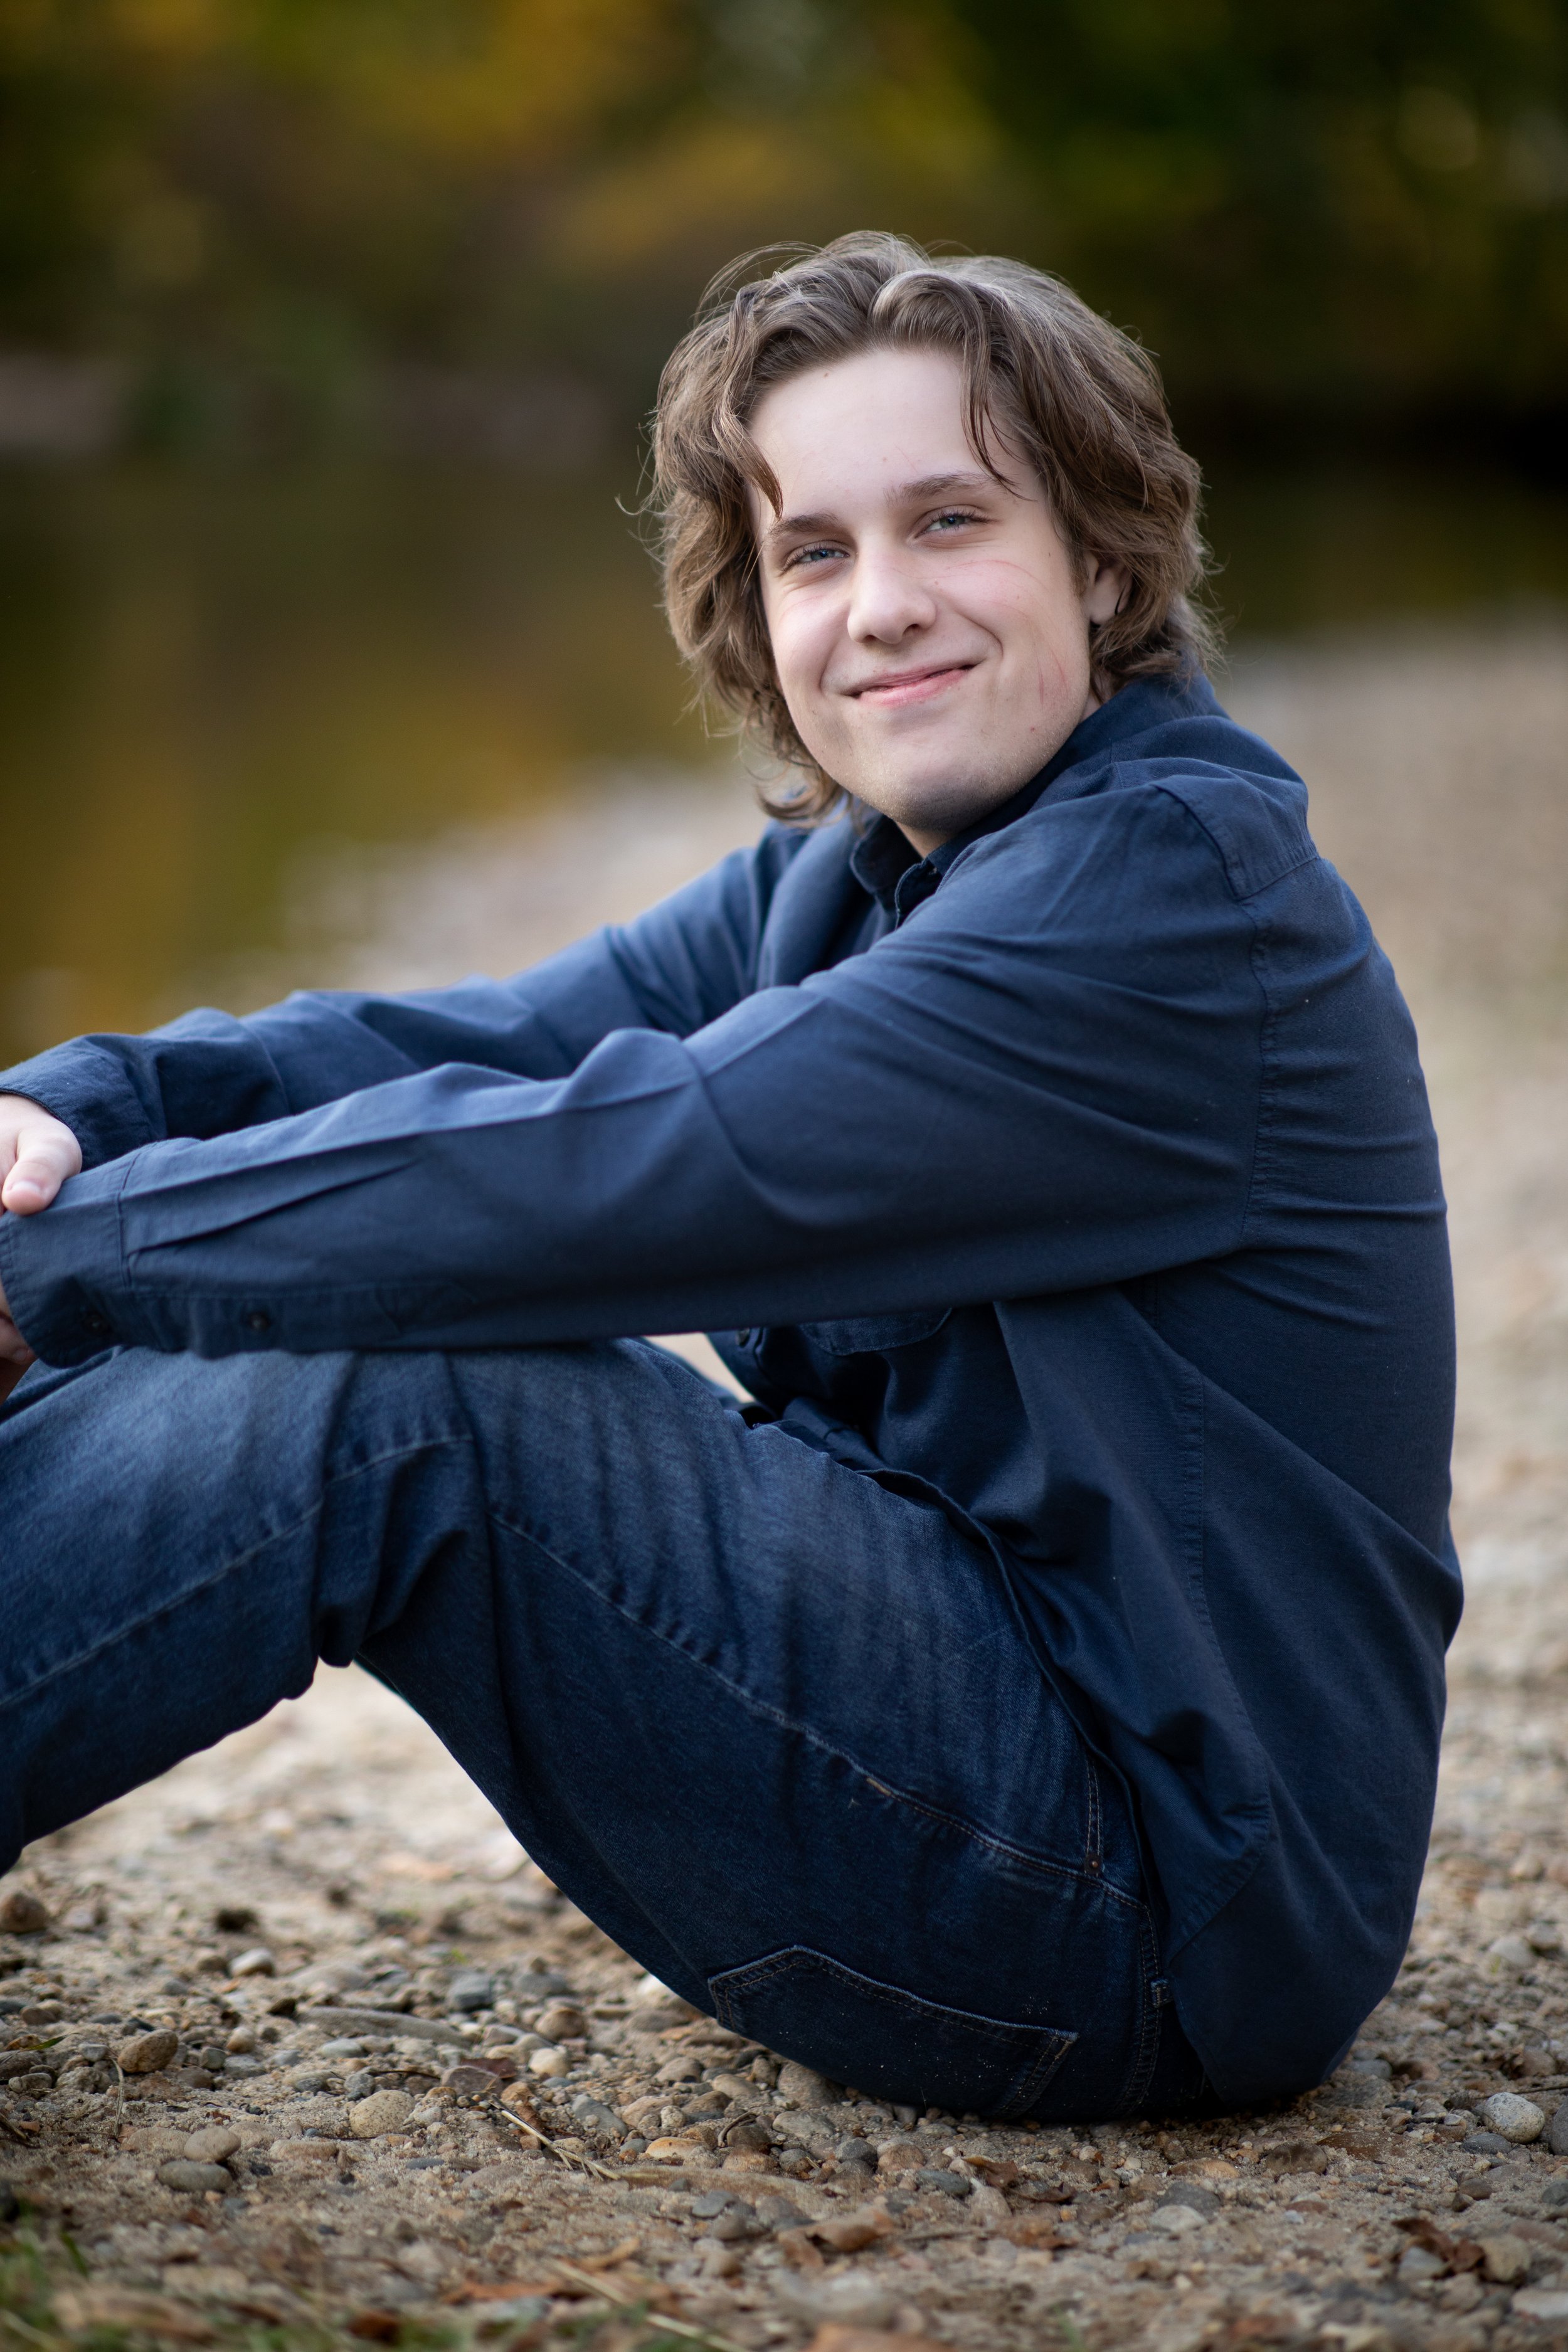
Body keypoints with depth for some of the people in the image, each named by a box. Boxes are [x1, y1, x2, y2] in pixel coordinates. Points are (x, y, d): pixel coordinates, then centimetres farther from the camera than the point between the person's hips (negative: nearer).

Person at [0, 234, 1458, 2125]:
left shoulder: (1179, 881, -18)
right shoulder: (845, 878, 11)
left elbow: (621, 1172, -25)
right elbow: (489, 1044, 2)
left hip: (1153, 1901, -9)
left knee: (371, 1395, -24)